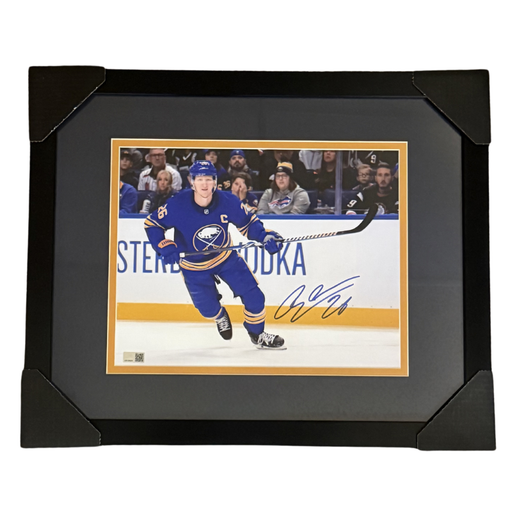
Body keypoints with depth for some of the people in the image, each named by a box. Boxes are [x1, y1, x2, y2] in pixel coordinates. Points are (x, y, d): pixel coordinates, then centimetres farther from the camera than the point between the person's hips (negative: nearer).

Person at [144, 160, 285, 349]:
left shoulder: (227, 201, -20)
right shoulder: (177, 205, -25)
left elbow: (248, 222, -7)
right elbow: (152, 223, -12)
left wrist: (265, 237, -24)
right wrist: (164, 246, -24)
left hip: (226, 257, 2)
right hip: (194, 265, -1)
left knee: (254, 296, -3)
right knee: (208, 308, -1)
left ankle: (257, 334, 24)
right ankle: (221, 317, 40)